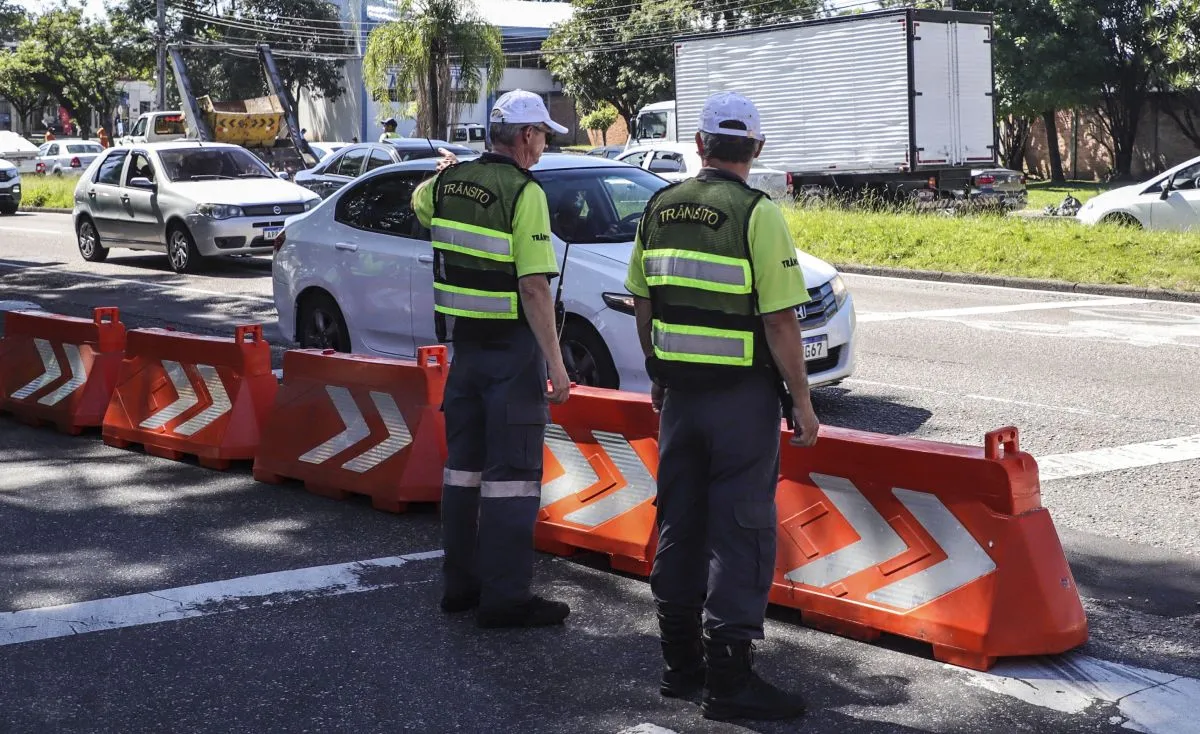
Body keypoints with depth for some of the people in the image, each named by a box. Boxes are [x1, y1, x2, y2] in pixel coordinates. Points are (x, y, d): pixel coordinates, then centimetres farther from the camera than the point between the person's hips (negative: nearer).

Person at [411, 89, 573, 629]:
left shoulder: (449, 183, 5)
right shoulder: (524, 192, -16)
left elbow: (418, 201, 31)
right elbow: (534, 286, -22)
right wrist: (555, 364, -21)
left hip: (463, 342, 7)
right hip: (512, 347, -7)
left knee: (464, 463, 16)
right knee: (513, 472, -2)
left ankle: (460, 582, 24)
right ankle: (505, 597, 0)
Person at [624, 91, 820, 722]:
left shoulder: (659, 208, 5)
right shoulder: (758, 214, -13)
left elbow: (642, 306, 12)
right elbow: (780, 320, -15)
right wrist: (801, 404, -8)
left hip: (678, 390, 6)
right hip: (743, 394, -6)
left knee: (678, 521, 14)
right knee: (741, 530, -1)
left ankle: (680, 662, 23)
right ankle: (729, 679, 1)